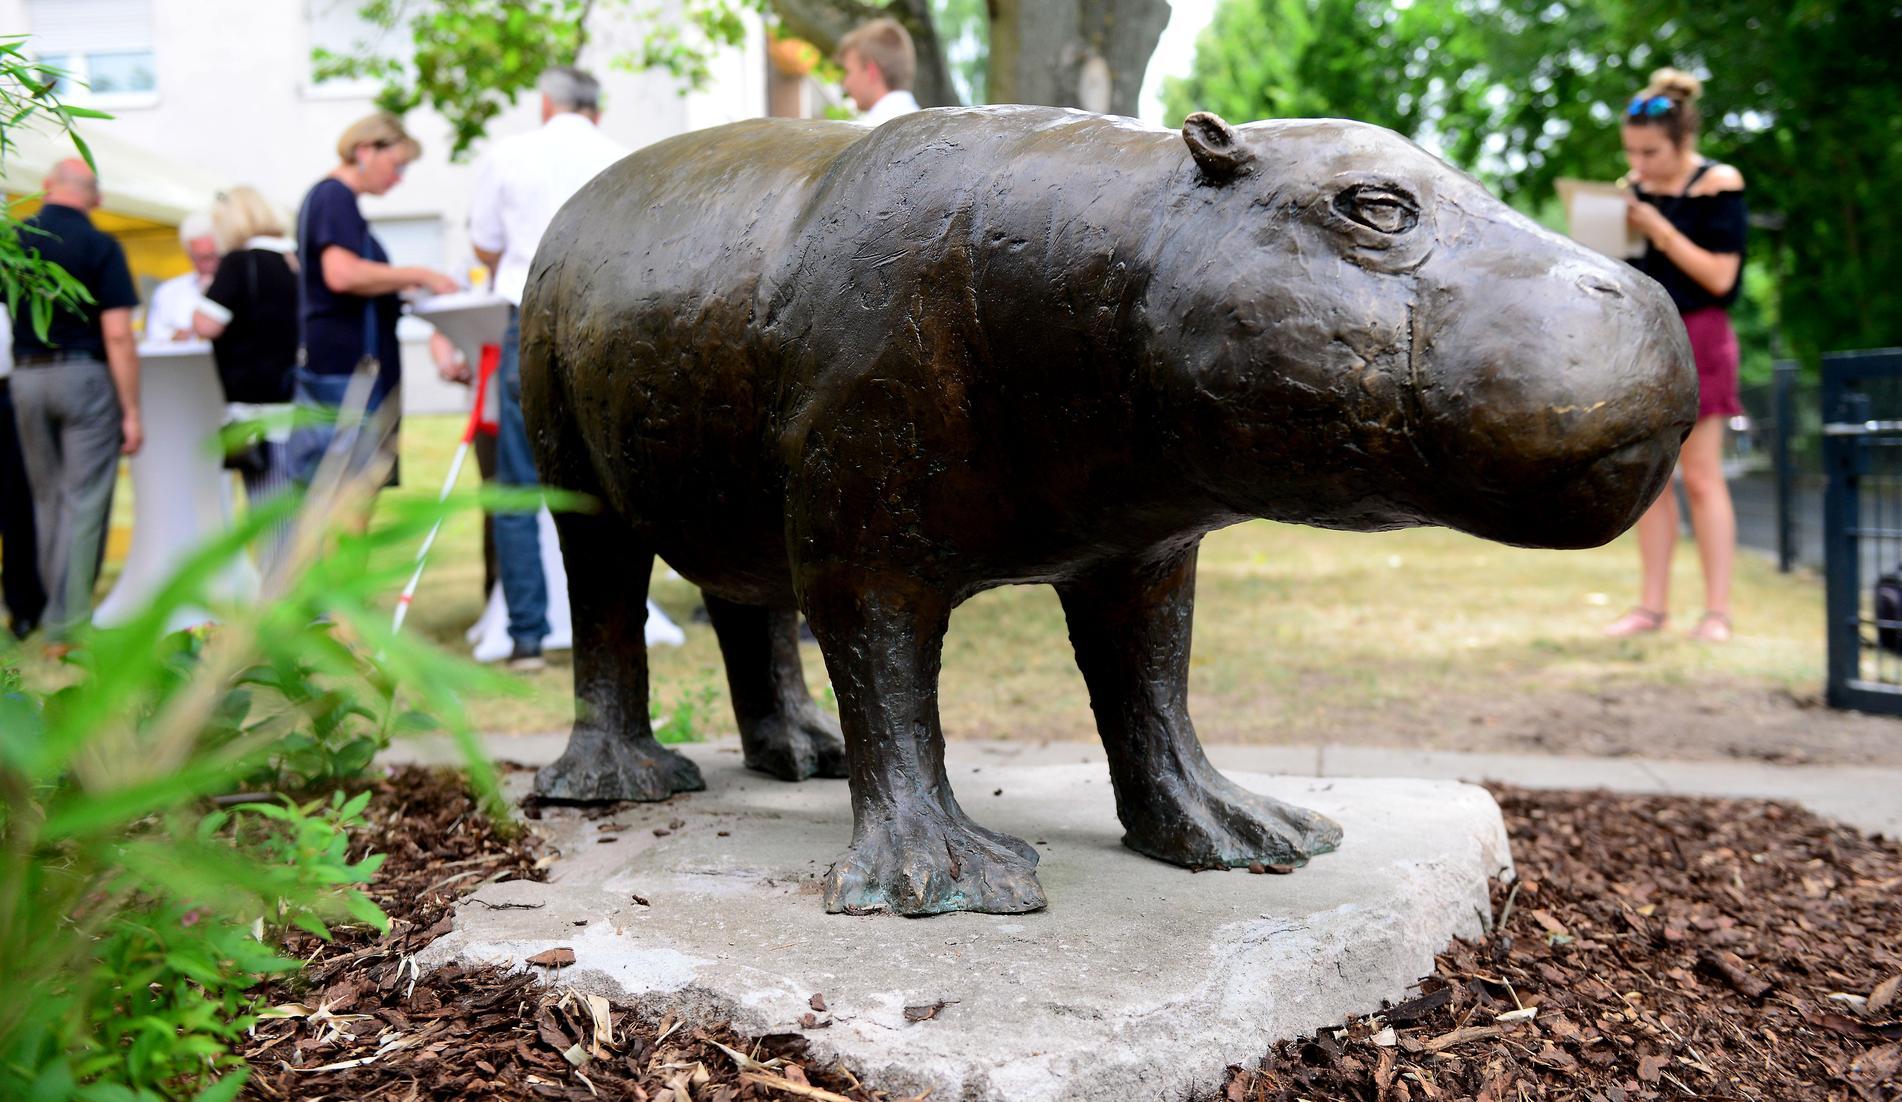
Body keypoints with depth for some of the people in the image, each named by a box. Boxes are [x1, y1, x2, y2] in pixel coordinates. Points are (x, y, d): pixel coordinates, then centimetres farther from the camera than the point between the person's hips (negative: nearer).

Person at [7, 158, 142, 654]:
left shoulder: (14, 239, 4)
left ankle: (58, 610, 22)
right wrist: (131, 411, -10)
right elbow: (118, 335, -13)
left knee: (47, 499, 15)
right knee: (83, 502, -2)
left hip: (26, 377, 4)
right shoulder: (100, 247, -8)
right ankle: (67, 626, -4)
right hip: (85, 376, -4)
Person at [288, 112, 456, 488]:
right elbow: (342, 274, -25)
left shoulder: (328, 196, 19)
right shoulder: (335, 197, -11)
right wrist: (418, 275, -17)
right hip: (344, 366, -10)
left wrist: (399, 284, 18)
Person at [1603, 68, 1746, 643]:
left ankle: (1717, 610, 1)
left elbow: (1721, 277, -13)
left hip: (1696, 338, -5)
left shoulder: (1718, 184, -7)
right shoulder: (1637, 186, 9)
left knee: (1700, 476, -5)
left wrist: (1659, 229, -16)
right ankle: (1653, 605, 11)